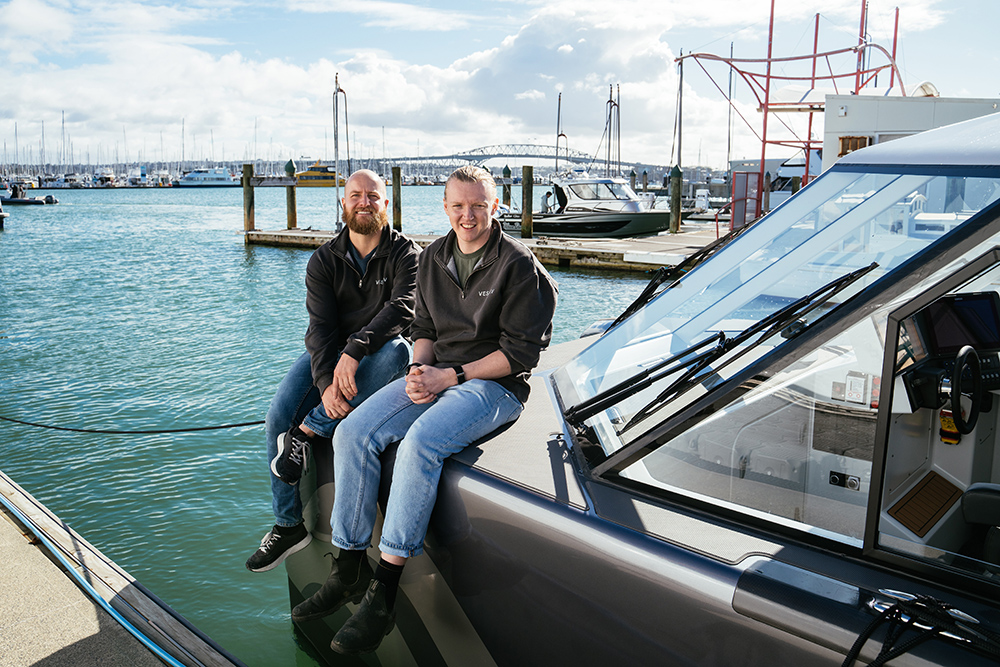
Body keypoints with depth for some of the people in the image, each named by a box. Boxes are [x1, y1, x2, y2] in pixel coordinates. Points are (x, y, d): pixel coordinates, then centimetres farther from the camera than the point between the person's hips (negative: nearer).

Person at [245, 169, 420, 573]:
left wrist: (354, 350, -37)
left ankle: (309, 433, -27)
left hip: (375, 356, -2)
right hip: (327, 357, 3)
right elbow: (321, 325, -10)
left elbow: (402, 308, -22)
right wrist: (327, 381, -28)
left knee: (395, 351, -37)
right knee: (279, 416, -18)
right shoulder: (324, 260, 2)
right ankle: (288, 525, -1)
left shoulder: (405, 253, -5)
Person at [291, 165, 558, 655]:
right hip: (436, 373, 7)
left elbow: (520, 352, -11)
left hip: (495, 383, -6)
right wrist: (419, 369, -6)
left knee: (420, 443, -33)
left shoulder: (519, 265, -9)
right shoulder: (434, 258, 11)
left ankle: (384, 589, -24)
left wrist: (450, 376, -17)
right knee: (352, 434, -14)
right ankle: (348, 568, -4)